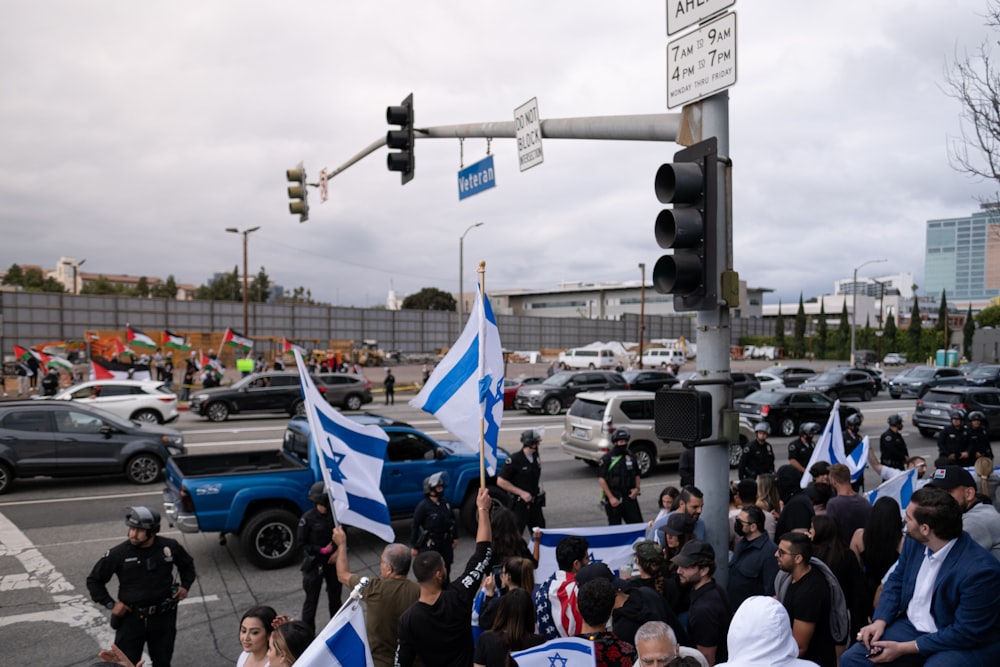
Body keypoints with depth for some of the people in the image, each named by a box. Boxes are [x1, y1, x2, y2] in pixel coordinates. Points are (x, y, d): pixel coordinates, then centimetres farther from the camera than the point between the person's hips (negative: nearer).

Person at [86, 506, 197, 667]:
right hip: (131, 618, -2)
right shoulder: (118, 554, -15)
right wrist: (110, 604, -7)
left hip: (163, 617, 2)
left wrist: (185, 586, 0)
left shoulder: (170, 547, -8)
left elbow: (187, 565, 13)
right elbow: (94, 580, -1)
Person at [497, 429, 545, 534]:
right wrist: (521, 493, -19)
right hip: (519, 504, -7)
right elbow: (501, 481, -18)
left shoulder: (536, 458, 6)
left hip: (535, 504, 7)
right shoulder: (514, 459, -17)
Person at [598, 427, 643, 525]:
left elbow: (637, 475, 20)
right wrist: (611, 497, -13)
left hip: (629, 497, 4)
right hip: (614, 498, -4)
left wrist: (637, 488, 0)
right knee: (615, 527, 4)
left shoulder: (631, 457, 10)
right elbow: (601, 479, -9)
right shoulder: (607, 458, -6)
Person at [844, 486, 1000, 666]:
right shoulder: (915, 541, -7)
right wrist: (880, 620, -7)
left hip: (966, 644, -5)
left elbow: (965, 633, -21)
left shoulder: (980, 570, -27)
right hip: (912, 626, 5)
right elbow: (896, 580, 9)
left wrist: (904, 648, -19)